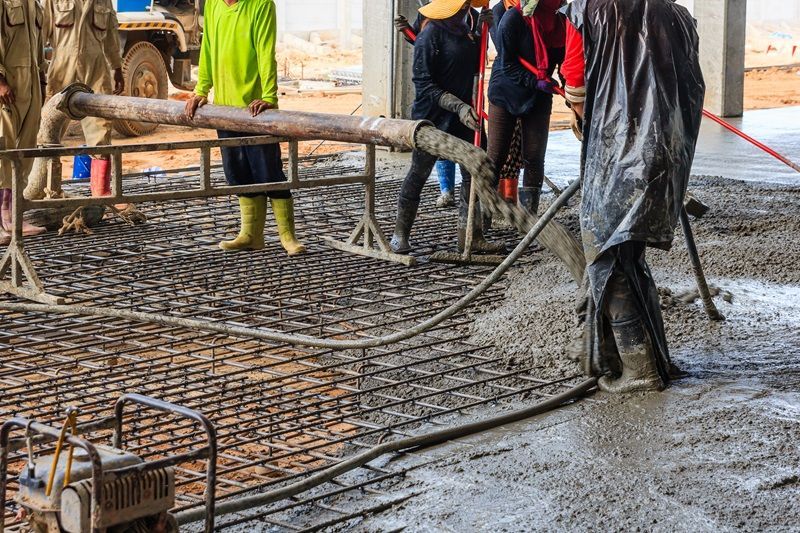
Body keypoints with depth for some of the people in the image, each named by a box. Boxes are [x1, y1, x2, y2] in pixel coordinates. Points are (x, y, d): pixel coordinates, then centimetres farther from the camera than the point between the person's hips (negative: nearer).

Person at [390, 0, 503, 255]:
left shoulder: (463, 29, 8)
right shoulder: (431, 34, -16)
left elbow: (473, 67, 19)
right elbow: (423, 84, -18)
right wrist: (458, 106, -26)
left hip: (463, 115, 7)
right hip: (432, 117, -7)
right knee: (418, 174, 4)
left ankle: (470, 235, 14)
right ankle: (400, 234, 16)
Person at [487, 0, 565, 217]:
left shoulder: (559, 22, -3)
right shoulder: (513, 18, -17)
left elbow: (562, 59, 5)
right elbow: (507, 63, -16)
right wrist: (535, 81, -24)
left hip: (539, 97, 4)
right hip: (506, 93, -4)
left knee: (534, 158, 0)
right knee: (496, 156, -2)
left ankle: (529, 214, 5)